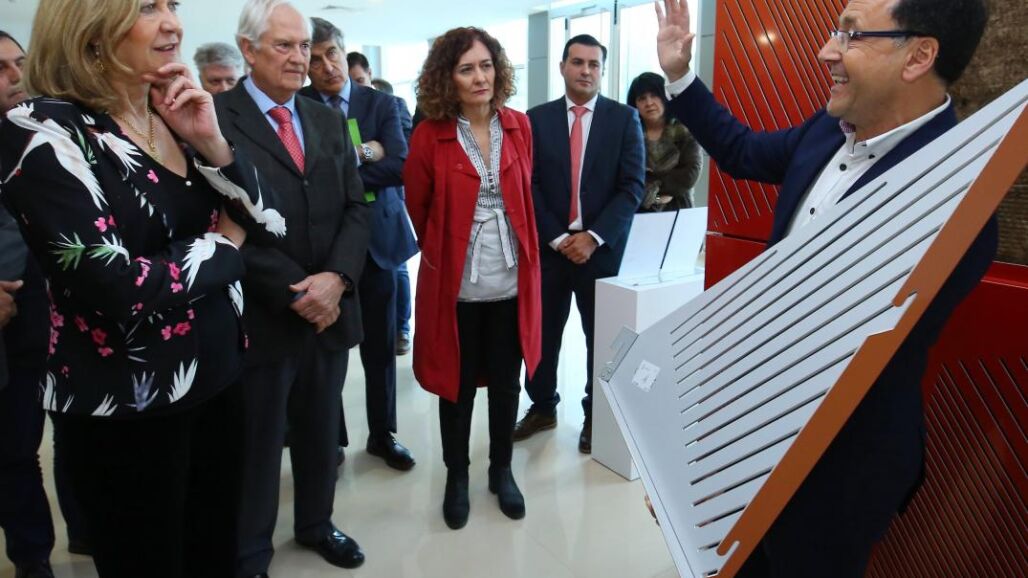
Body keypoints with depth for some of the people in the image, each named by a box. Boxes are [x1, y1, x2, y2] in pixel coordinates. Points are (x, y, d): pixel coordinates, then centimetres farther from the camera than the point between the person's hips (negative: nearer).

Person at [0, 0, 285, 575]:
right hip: (126, 407, -6)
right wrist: (223, 246, -9)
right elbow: (117, 290, -24)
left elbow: (270, 225, 2)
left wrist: (213, 143, -12)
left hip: (215, 377, 6)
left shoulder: (178, 118, 5)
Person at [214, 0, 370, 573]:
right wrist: (294, 292, -17)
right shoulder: (214, 118, -8)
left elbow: (356, 208, 5)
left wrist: (336, 278, -11)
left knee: (322, 430, 19)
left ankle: (316, 524, 42)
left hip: (329, 307, 5)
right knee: (257, 443, 11)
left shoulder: (329, 120, 10)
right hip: (261, 316, -5)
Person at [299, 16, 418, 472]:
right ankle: (331, 439, 29)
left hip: (376, 239, 2)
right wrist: (361, 155, -15)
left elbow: (400, 165, -13)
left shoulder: (381, 103, 1)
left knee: (380, 348, 12)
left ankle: (382, 434, 30)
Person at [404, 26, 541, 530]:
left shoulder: (518, 126, 3)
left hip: (512, 279, 3)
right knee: (457, 384, 10)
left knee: (506, 382, 13)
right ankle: (457, 477, 30)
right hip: (456, 281, -3)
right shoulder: (430, 135, -8)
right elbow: (417, 207, 4)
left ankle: (502, 471, 33)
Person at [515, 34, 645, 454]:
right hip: (549, 245, 1)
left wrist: (593, 237, -14)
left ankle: (595, 416, 25)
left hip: (601, 246, -1)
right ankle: (543, 407, 27)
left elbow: (632, 187, -5)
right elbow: (530, 186, 0)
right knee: (543, 333, 8)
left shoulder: (624, 118, 1)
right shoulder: (537, 118, 4)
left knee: (601, 336, 9)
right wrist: (558, 238, -9)